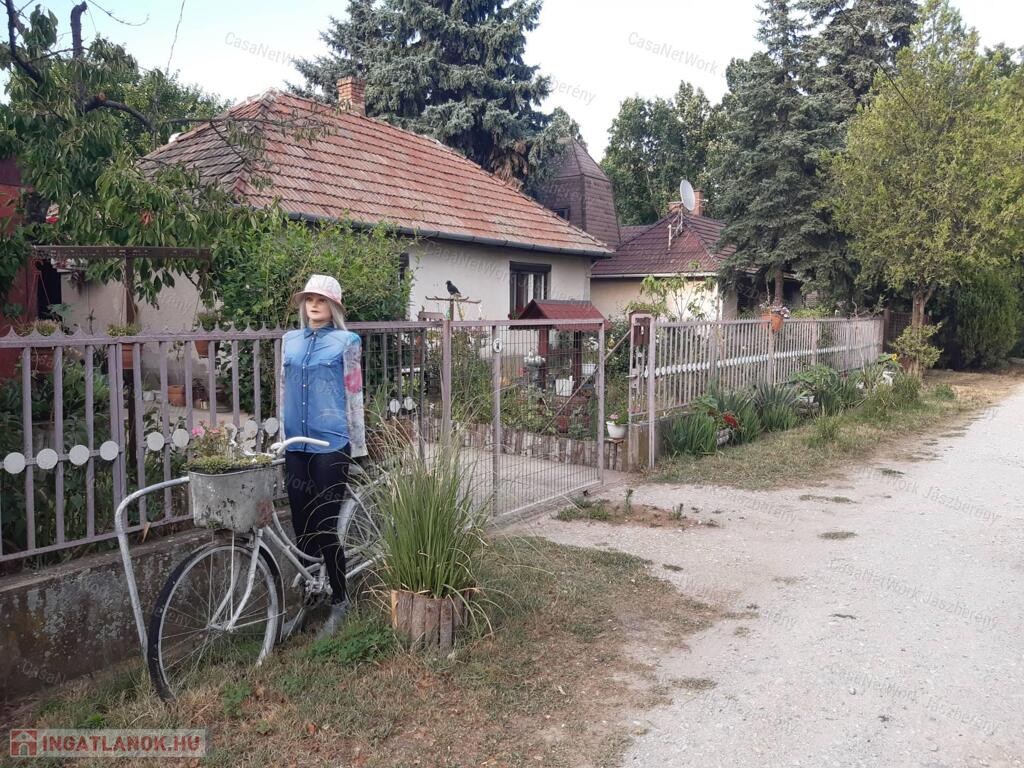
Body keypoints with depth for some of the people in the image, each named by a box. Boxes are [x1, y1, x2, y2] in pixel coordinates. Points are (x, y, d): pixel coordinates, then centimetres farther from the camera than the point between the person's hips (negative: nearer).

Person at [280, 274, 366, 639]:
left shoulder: (345, 341, -2)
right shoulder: (290, 341, 12)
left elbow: (354, 394, -3)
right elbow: (284, 390, 17)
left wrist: (357, 444, -4)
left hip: (331, 443, -5)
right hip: (295, 444, 5)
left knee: (325, 526, -4)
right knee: (301, 526, 8)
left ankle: (338, 602, 12)